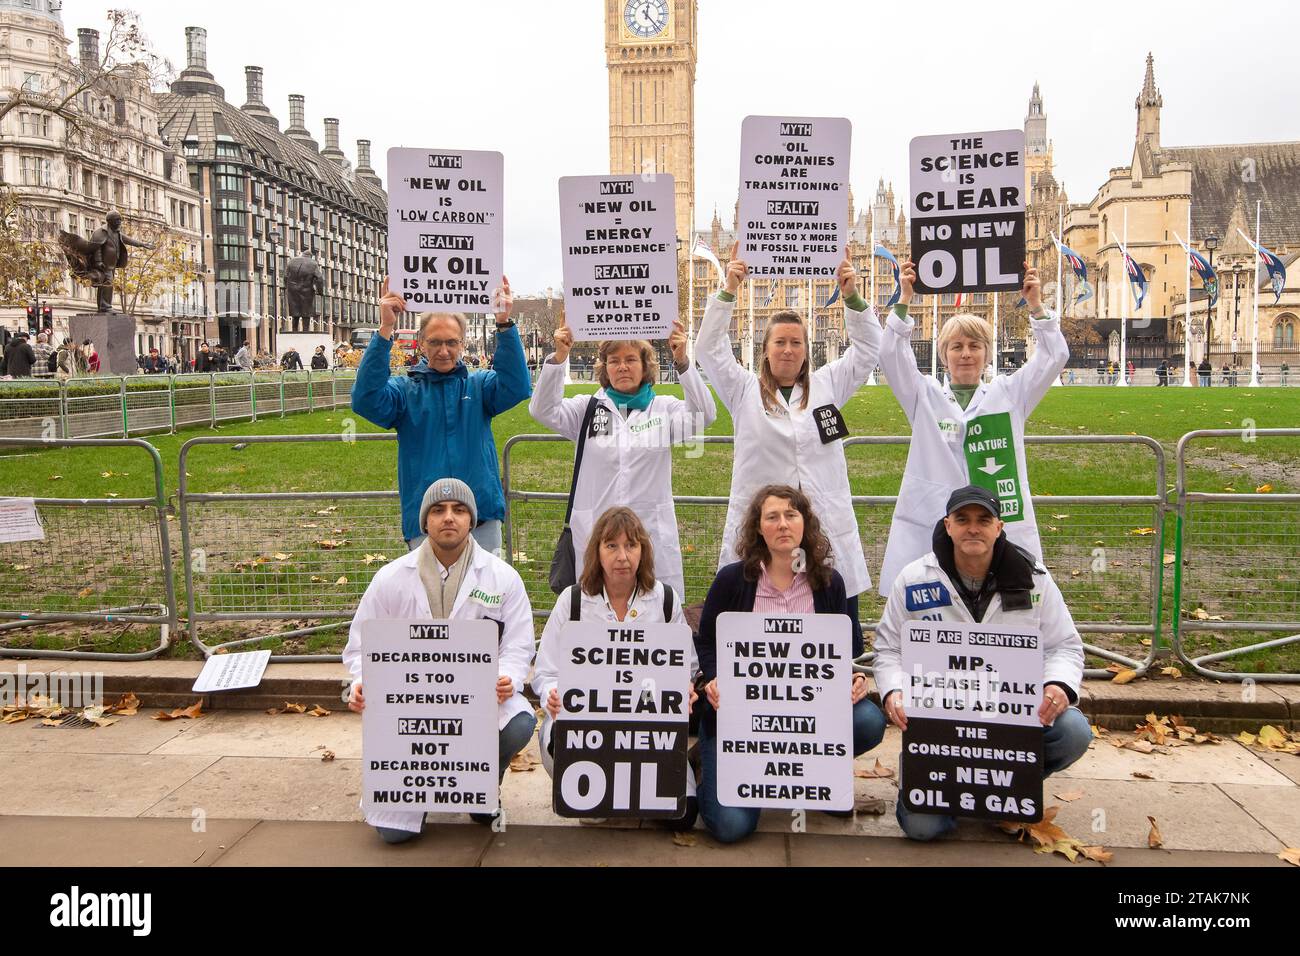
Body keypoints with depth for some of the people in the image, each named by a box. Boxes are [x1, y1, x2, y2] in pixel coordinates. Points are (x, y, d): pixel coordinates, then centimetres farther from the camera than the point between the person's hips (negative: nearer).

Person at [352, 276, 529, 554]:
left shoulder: (479, 385, 6)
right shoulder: (405, 389, 3)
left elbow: (517, 386, -12)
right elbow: (366, 400, -16)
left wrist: (505, 324, -26)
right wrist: (385, 329, -25)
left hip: (483, 519, 1)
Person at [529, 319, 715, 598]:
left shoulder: (664, 407, 6)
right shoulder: (588, 407, 8)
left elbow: (703, 416, -11)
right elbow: (543, 410, -6)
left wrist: (682, 362, -24)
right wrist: (559, 357, -19)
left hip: (653, 531, 0)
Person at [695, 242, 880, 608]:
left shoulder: (826, 386, 13)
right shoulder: (744, 391, 8)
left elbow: (867, 349, 10)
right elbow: (709, 349, 0)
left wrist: (852, 296, -3)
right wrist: (729, 291, -8)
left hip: (826, 527, 2)